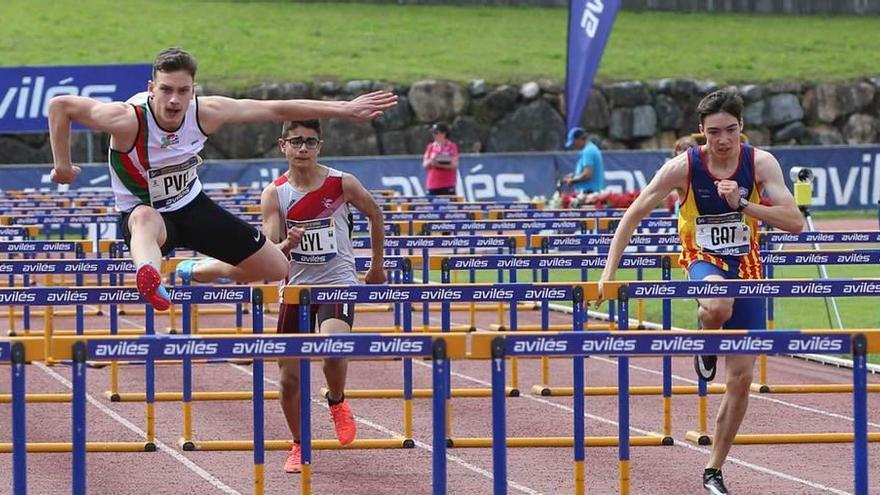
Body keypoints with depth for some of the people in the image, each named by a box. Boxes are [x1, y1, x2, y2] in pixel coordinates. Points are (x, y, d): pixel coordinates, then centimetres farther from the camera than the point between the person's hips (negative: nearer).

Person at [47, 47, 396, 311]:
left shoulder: (206, 113, -19)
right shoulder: (128, 120, -32)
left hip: (191, 205, 5)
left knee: (277, 270, 9)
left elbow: (277, 109, -11)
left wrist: (345, 110, -8)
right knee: (145, 218, -45)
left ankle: (196, 272, 34)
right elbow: (59, 105, -23)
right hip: (143, 212, -5)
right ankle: (149, 279, -78)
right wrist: (62, 164, -21)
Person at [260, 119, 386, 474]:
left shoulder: (342, 184, -8)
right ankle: (298, 447, 26)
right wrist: (288, 244, -34)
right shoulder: (274, 195, -7)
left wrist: (377, 266, 16)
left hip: (338, 282, -2)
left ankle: (337, 403, 2)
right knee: (290, 377, 3)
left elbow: (375, 215, 11)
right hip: (296, 285, 2)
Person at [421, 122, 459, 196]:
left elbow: (455, 165, -8)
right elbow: (425, 164, 9)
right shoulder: (431, 147, 13)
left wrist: (439, 164, -20)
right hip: (432, 185, 4)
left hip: (448, 185, -4)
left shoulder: (452, 147, 0)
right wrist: (431, 161, -14)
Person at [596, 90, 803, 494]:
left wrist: (743, 204, -31)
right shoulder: (684, 167, -16)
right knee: (718, 306, -41)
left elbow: (795, 222, -19)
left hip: (746, 264, 2)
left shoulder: (760, 163, -13)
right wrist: (609, 272, -14)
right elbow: (633, 215, -9)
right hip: (703, 260, -2)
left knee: (742, 376, 1)